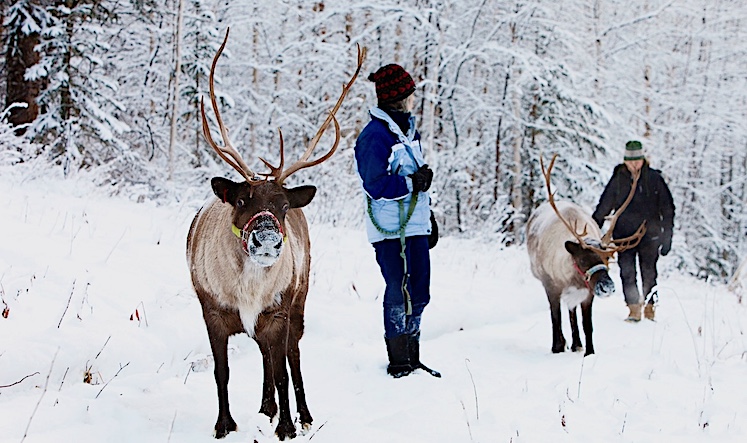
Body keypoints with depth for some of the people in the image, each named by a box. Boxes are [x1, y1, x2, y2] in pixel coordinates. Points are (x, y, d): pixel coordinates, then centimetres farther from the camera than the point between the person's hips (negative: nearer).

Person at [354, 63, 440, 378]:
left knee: (419, 293, 11)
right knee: (399, 292, -4)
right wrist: (413, 183, -18)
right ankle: (398, 362, 5)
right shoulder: (375, 135, -12)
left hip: (415, 225, 8)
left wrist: (428, 214, 22)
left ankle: (412, 358, 22)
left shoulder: (408, 130, 16)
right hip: (390, 227, -8)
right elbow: (376, 185, -18)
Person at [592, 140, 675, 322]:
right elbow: (603, 206, 11)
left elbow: (667, 208, 6)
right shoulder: (618, 179, 5)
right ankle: (634, 310, 1)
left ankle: (650, 310, 10)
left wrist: (667, 236, 2)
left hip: (649, 234, -1)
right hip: (624, 235, 1)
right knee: (627, 273, -4)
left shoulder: (654, 178, 2)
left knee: (649, 273, 0)